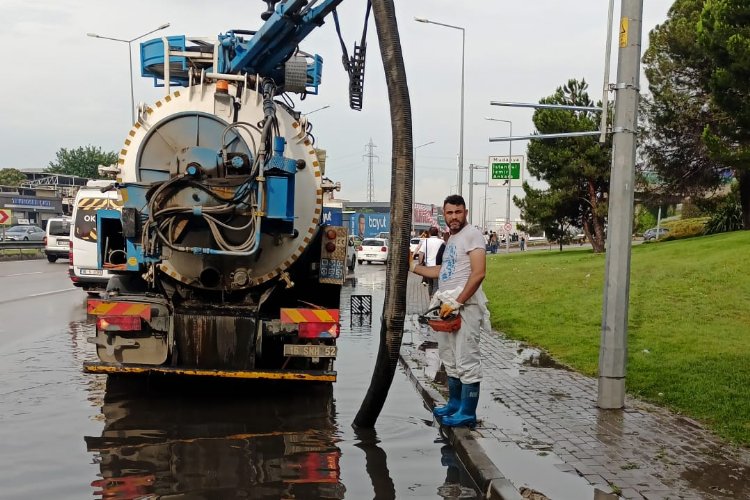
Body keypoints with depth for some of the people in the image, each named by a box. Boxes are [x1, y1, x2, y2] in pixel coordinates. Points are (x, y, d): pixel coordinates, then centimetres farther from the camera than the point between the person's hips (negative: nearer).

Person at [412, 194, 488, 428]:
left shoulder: (472, 234, -9)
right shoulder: (451, 239, 18)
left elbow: (478, 273, -18)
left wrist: (457, 302, -20)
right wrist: (414, 267, 26)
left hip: (465, 306, -9)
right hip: (448, 306, 9)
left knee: (467, 360, -6)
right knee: (451, 360, 16)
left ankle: (468, 413, -1)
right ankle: (455, 404, 27)